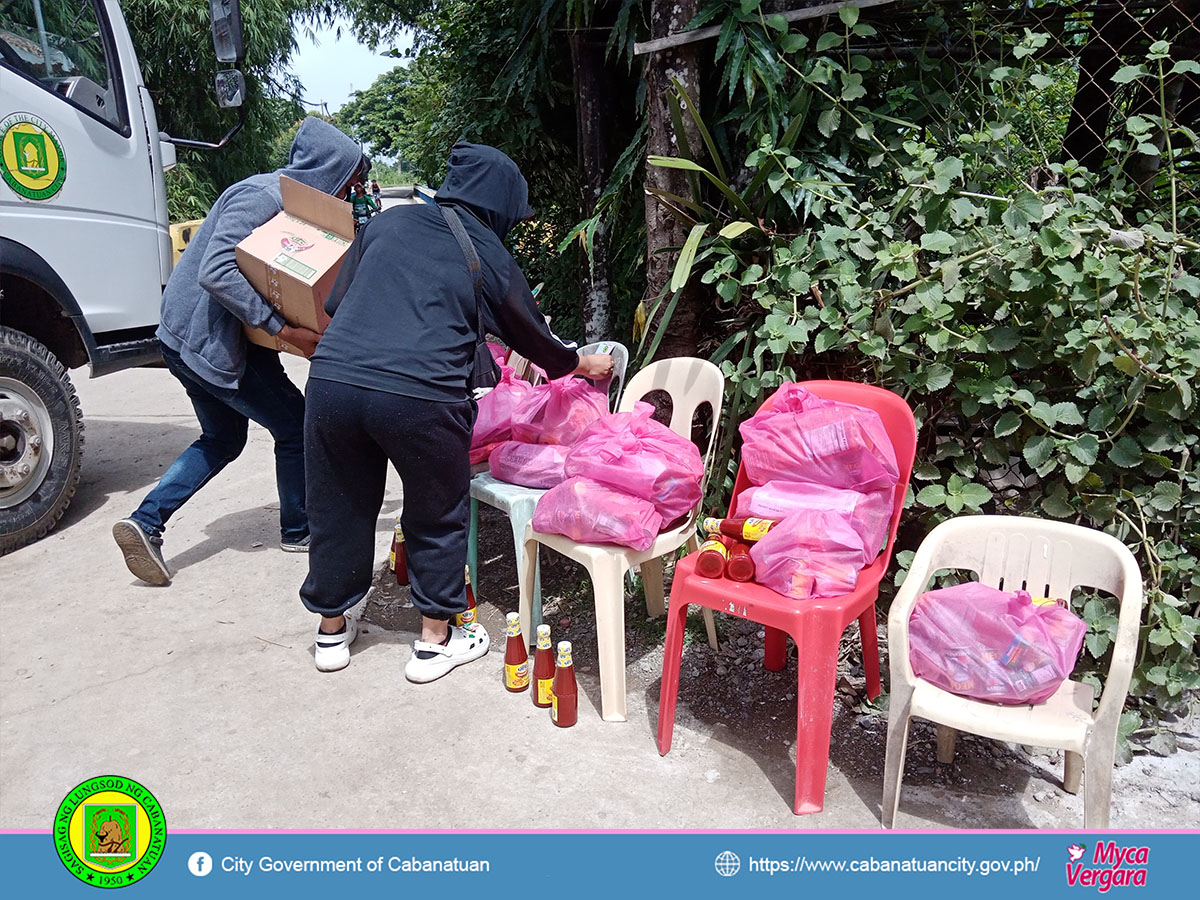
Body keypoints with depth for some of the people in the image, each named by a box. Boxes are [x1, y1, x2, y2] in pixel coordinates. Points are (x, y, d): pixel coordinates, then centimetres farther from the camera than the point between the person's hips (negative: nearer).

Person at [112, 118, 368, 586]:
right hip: (208, 339, -10)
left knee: (222, 438, 20)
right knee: (295, 425, 2)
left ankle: (145, 522, 14)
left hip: (188, 337, 10)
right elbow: (216, 272, -30)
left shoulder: (281, 198, 12)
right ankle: (297, 530, 19)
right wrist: (284, 329, -33)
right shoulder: (260, 196, -19)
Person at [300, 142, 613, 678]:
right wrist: (586, 365, 41)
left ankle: (331, 631, 37)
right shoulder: (492, 259, 11)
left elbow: (335, 303, 23)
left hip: (331, 379, 4)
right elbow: (534, 340, 23)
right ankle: (436, 641, 28)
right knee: (437, 516, 17)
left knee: (339, 509, 20)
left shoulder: (388, 221, 18)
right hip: (420, 397, -3)